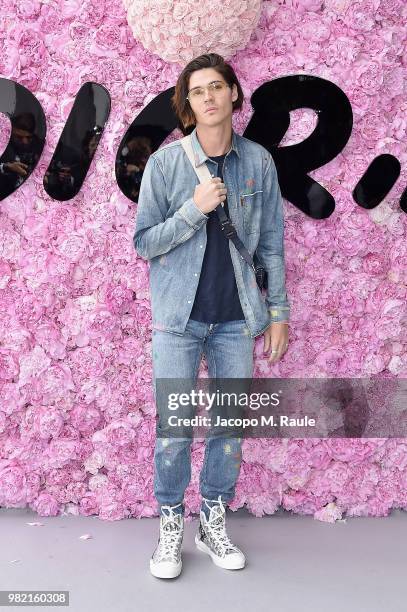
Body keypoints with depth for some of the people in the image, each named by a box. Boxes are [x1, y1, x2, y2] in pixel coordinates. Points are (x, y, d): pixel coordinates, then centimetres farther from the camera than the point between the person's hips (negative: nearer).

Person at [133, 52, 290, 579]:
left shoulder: (258, 161, 4)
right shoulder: (165, 162, -2)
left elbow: (272, 240, 6)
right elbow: (144, 241, -3)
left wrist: (279, 310, 3)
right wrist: (195, 209, -16)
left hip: (237, 316, 2)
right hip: (180, 316, -2)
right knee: (174, 427, 1)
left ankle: (214, 521, 27)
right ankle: (170, 526, 21)